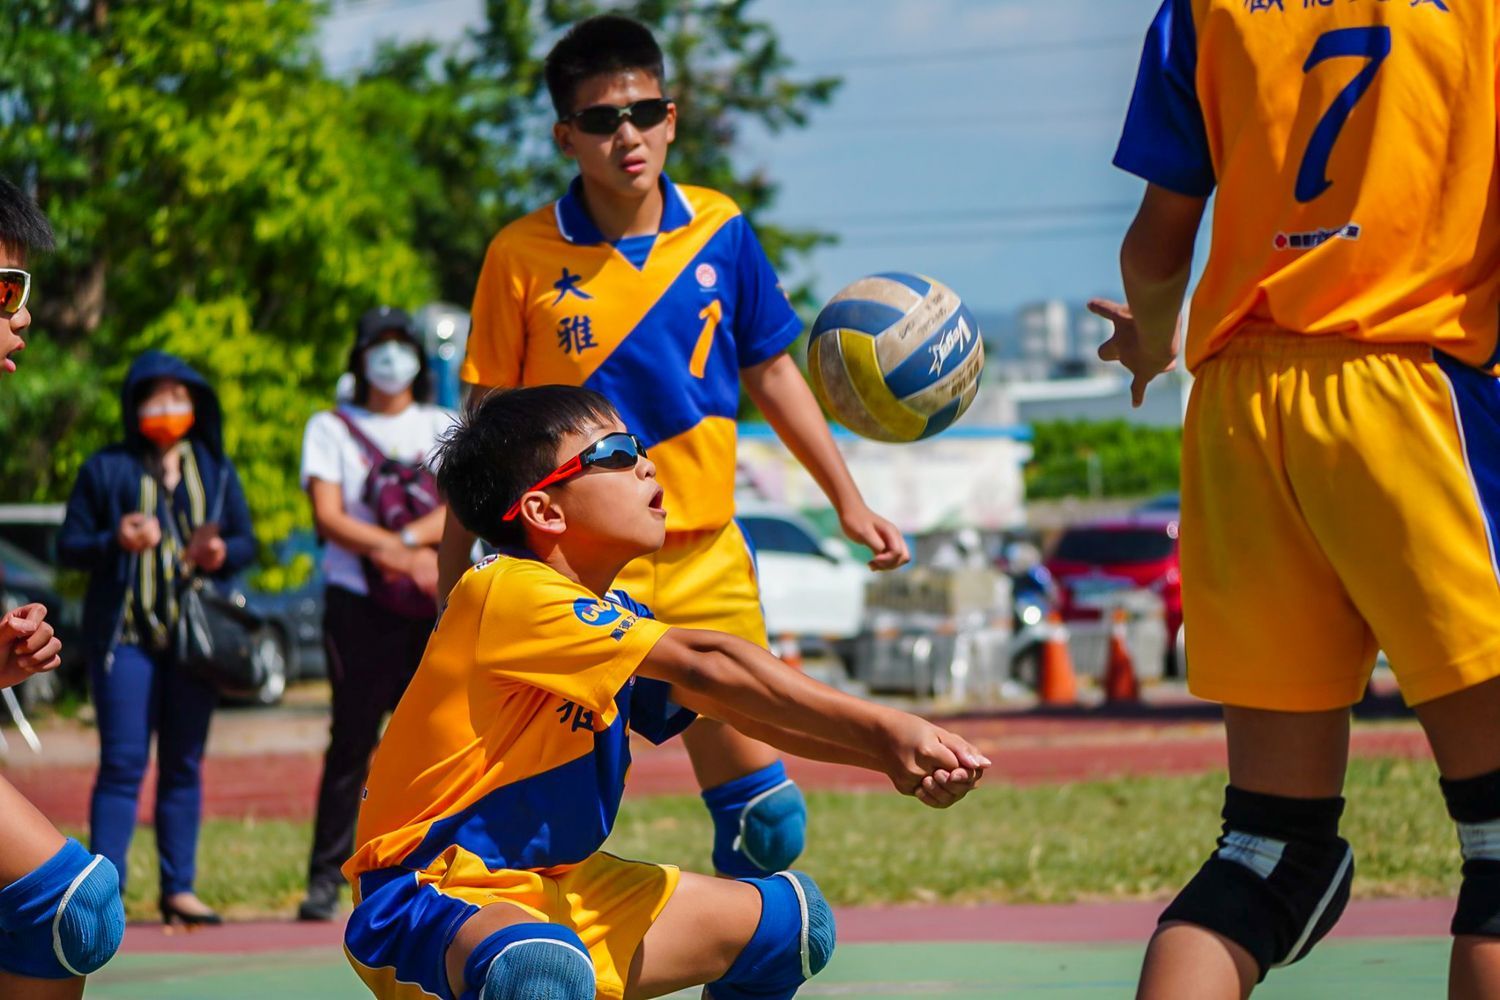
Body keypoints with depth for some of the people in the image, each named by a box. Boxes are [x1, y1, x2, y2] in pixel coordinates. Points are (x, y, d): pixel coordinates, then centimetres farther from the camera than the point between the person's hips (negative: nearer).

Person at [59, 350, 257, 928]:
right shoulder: (105, 470, 4)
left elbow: (246, 542, 14)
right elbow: (69, 546, 3)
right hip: (124, 633, -3)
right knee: (123, 762, -8)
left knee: (184, 765, 6)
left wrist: (223, 554, -9)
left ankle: (178, 889, 10)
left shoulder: (215, 470, 12)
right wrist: (116, 542, -17)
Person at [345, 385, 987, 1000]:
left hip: (559, 892, 10)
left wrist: (889, 757, -17)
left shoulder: (612, 617, 10)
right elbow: (705, 666, -26)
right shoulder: (510, 592, -19)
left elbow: (739, 706, 0)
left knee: (790, 922, 16)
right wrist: (884, 729, -28)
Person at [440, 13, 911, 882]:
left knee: (767, 821, 4)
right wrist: (453, 583, -3)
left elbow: (771, 372, 14)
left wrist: (849, 502, 13)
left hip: (706, 562, 3)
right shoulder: (522, 257, -7)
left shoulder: (720, 233, 1)